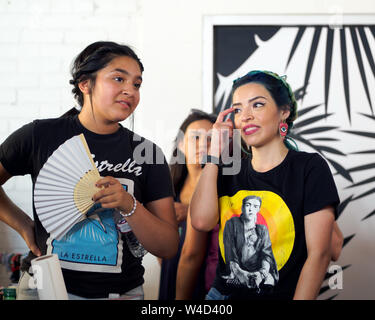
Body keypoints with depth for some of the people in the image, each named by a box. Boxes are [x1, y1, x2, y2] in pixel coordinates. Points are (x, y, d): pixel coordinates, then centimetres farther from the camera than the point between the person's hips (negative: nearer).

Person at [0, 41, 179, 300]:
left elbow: (168, 248, -7)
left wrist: (128, 205, -21)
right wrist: (23, 225, 0)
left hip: (120, 291, 1)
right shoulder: (41, 135, -6)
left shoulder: (147, 152, -4)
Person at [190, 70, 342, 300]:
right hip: (224, 294, 2)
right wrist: (215, 152, -4)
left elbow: (319, 254, -8)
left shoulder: (310, 167, -3)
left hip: (283, 294, -2)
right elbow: (201, 221, -9)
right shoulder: (229, 171, 9)